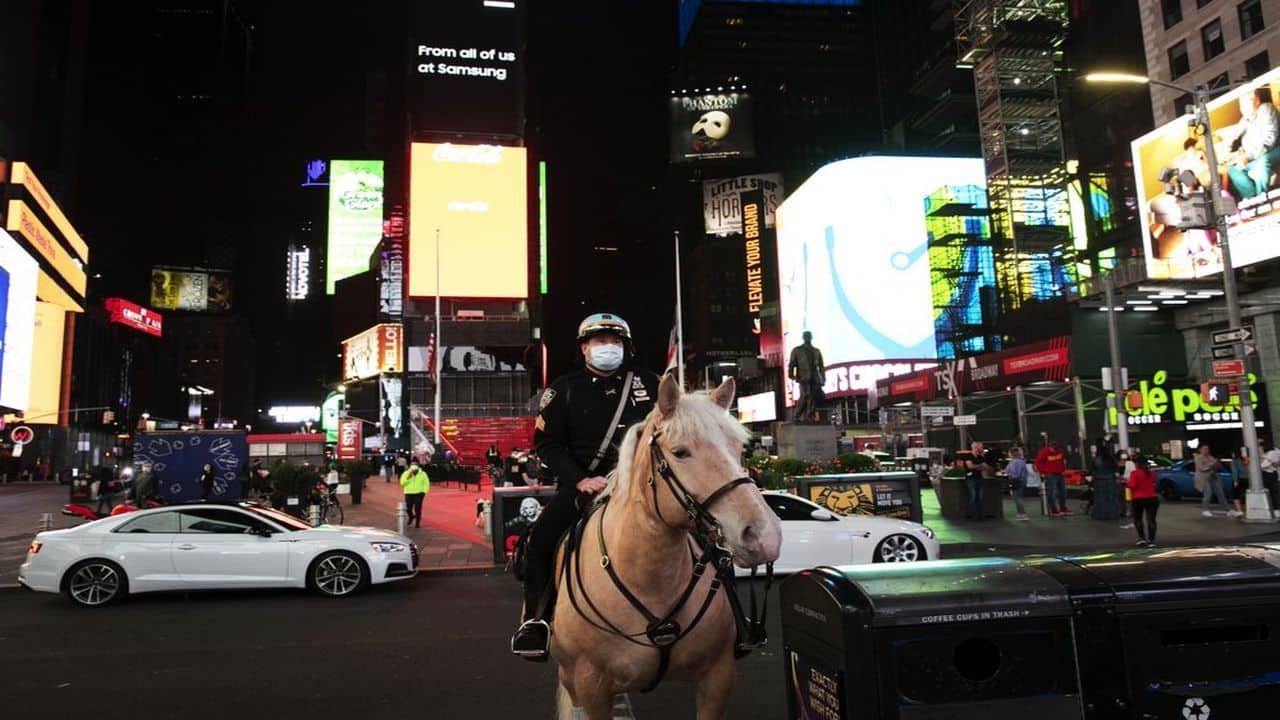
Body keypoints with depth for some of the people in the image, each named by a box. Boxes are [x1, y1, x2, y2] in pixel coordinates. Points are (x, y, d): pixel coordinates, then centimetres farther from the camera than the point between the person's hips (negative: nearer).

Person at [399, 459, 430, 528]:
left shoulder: (422, 473, 5)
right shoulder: (406, 473, 4)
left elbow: (426, 483, 7)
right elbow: (402, 483, -7)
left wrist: (424, 492, -3)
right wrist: (408, 477, -17)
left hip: (419, 494, -1)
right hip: (409, 493, 1)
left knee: (418, 509, -7)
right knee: (408, 509, -1)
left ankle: (417, 523, 7)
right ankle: (411, 517, 31)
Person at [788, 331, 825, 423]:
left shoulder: (817, 351, 24)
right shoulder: (796, 350, 15)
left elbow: (821, 366, 20)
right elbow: (792, 364, 7)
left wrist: (823, 378, 9)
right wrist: (791, 375, -8)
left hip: (815, 379, 4)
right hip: (804, 378, -4)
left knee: (814, 398, -5)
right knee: (805, 395, -20)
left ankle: (809, 417, 1)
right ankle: (799, 417, -15)